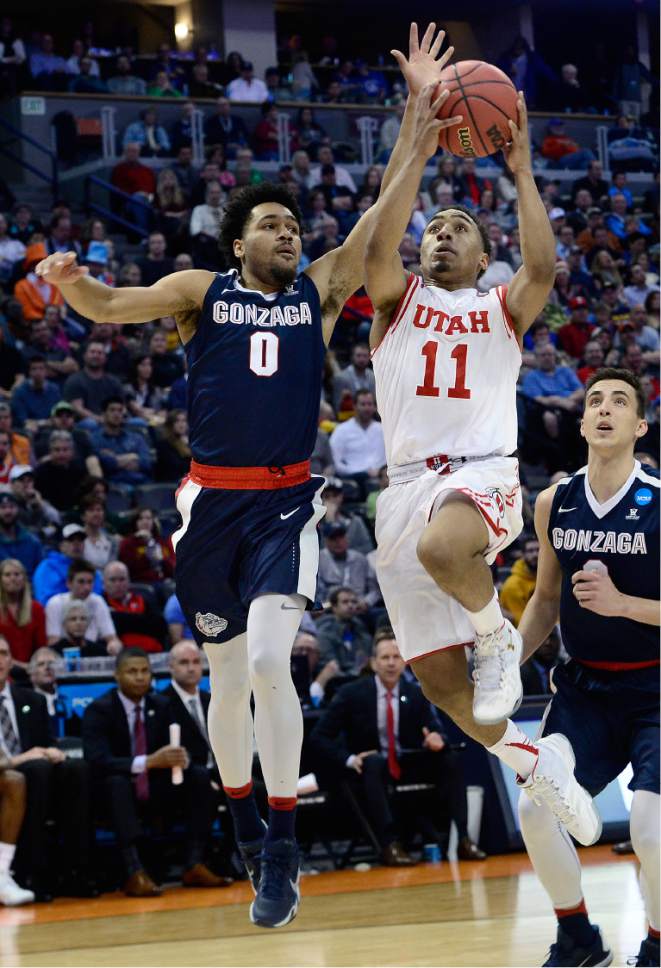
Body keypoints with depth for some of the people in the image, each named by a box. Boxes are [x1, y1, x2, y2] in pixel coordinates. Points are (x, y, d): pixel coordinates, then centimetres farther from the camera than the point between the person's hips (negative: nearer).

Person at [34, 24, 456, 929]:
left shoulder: (320, 291, 8)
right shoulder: (201, 290, 6)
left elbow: (387, 207, 3)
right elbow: (109, 306, -6)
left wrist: (419, 106, -4)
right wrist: (69, 282, -29)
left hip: (286, 501, -1)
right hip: (213, 502, 1)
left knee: (268, 659, -19)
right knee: (227, 675, 9)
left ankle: (282, 850, -13)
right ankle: (245, 823, 30)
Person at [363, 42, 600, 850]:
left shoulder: (503, 311, 14)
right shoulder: (398, 303, 15)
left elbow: (543, 268, -8)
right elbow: (377, 245, -7)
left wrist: (521, 171, -10)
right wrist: (418, 155, -11)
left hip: (484, 475, -3)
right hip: (408, 482, 3)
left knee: (442, 547, -41)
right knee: (435, 676, -1)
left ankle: (498, 633, -10)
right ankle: (530, 761, 24)